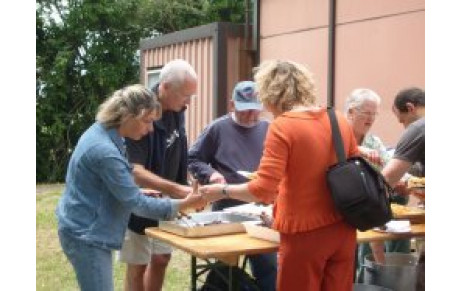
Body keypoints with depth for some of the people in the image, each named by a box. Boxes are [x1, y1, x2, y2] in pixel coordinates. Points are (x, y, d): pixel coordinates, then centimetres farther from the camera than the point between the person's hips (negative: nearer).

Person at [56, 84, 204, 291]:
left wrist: (138, 193, 8)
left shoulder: (100, 132, 2)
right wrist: (183, 205, -17)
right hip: (86, 235, -10)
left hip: (85, 230, 10)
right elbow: (135, 203, -22)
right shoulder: (105, 151, -27)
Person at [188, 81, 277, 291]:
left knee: (268, 268, 5)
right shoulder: (218, 128, -3)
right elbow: (193, 159, 2)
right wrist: (210, 173, -16)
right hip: (225, 211, -2)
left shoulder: (268, 129, 5)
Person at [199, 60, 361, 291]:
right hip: (342, 229, 6)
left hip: (306, 234, -6)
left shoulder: (282, 126, -14)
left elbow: (264, 191, -18)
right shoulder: (340, 120, 5)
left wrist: (223, 191, -5)